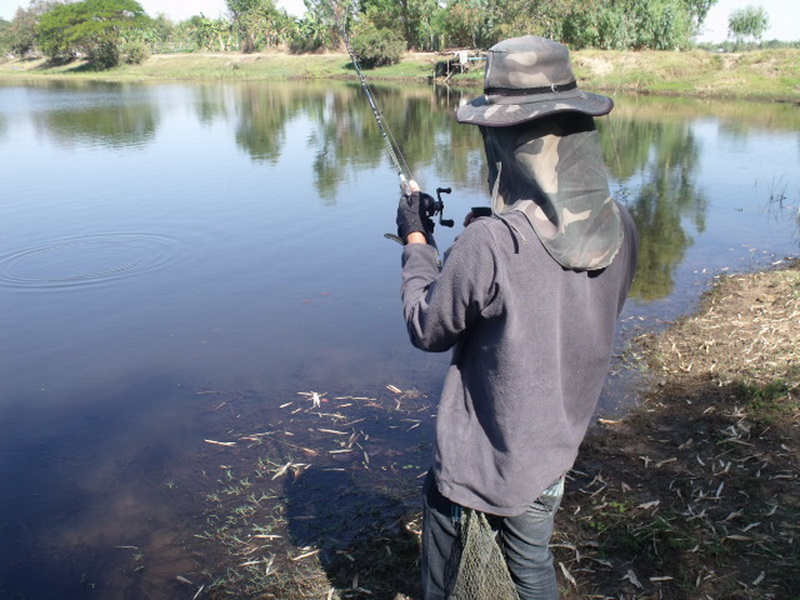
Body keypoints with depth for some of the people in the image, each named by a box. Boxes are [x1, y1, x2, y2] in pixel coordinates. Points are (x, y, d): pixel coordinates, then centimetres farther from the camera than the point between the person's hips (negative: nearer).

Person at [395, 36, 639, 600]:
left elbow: (427, 329, -14)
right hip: (556, 451, 6)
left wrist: (417, 241, -2)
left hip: (482, 458, -5)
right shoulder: (621, 229, -11)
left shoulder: (490, 245, -31)